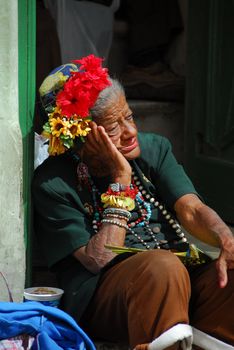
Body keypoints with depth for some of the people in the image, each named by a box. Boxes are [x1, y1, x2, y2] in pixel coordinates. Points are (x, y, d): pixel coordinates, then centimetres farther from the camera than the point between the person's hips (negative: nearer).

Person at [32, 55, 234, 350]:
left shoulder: (153, 148, 11)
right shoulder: (53, 184, -4)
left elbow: (191, 210, 0)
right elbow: (98, 260, -12)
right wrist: (121, 180, -12)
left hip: (182, 269, 5)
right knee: (163, 266, -36)